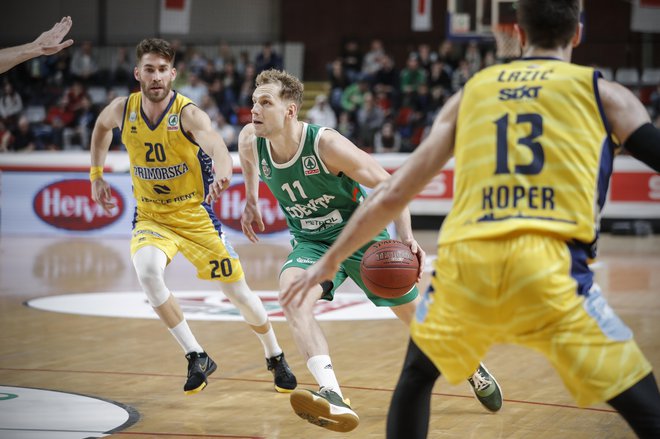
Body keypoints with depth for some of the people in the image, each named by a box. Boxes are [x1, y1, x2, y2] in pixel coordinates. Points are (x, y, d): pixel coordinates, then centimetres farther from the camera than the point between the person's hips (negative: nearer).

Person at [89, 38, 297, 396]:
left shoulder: (188, 113, -22)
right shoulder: (123, 109, -9)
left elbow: (216, 145, -43)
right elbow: (101, 126, 17)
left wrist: (222, 173, -65)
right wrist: (96, 175, 12)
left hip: (195, 215, -2)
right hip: (150, 216, 2)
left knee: (238, 291, 4)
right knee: (147, 271, -30)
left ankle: (275, 357, 33)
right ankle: (196, 357, -16)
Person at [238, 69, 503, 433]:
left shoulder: (326, 144, -28)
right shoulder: (250, 141, -14)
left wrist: (406, 237, -30)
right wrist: (251, 201, 16)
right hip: (311, 243, 3)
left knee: (417, 316, 10)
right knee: (291, 297, -31)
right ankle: (333, 398, -41)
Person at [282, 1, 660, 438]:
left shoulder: (472, 91, 21)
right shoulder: (604, 93, 14)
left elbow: (394, 193, 21)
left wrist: (330, 261, 32)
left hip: (463, 263, 3)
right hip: (548, 270, -3)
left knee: (418, 373, 32)